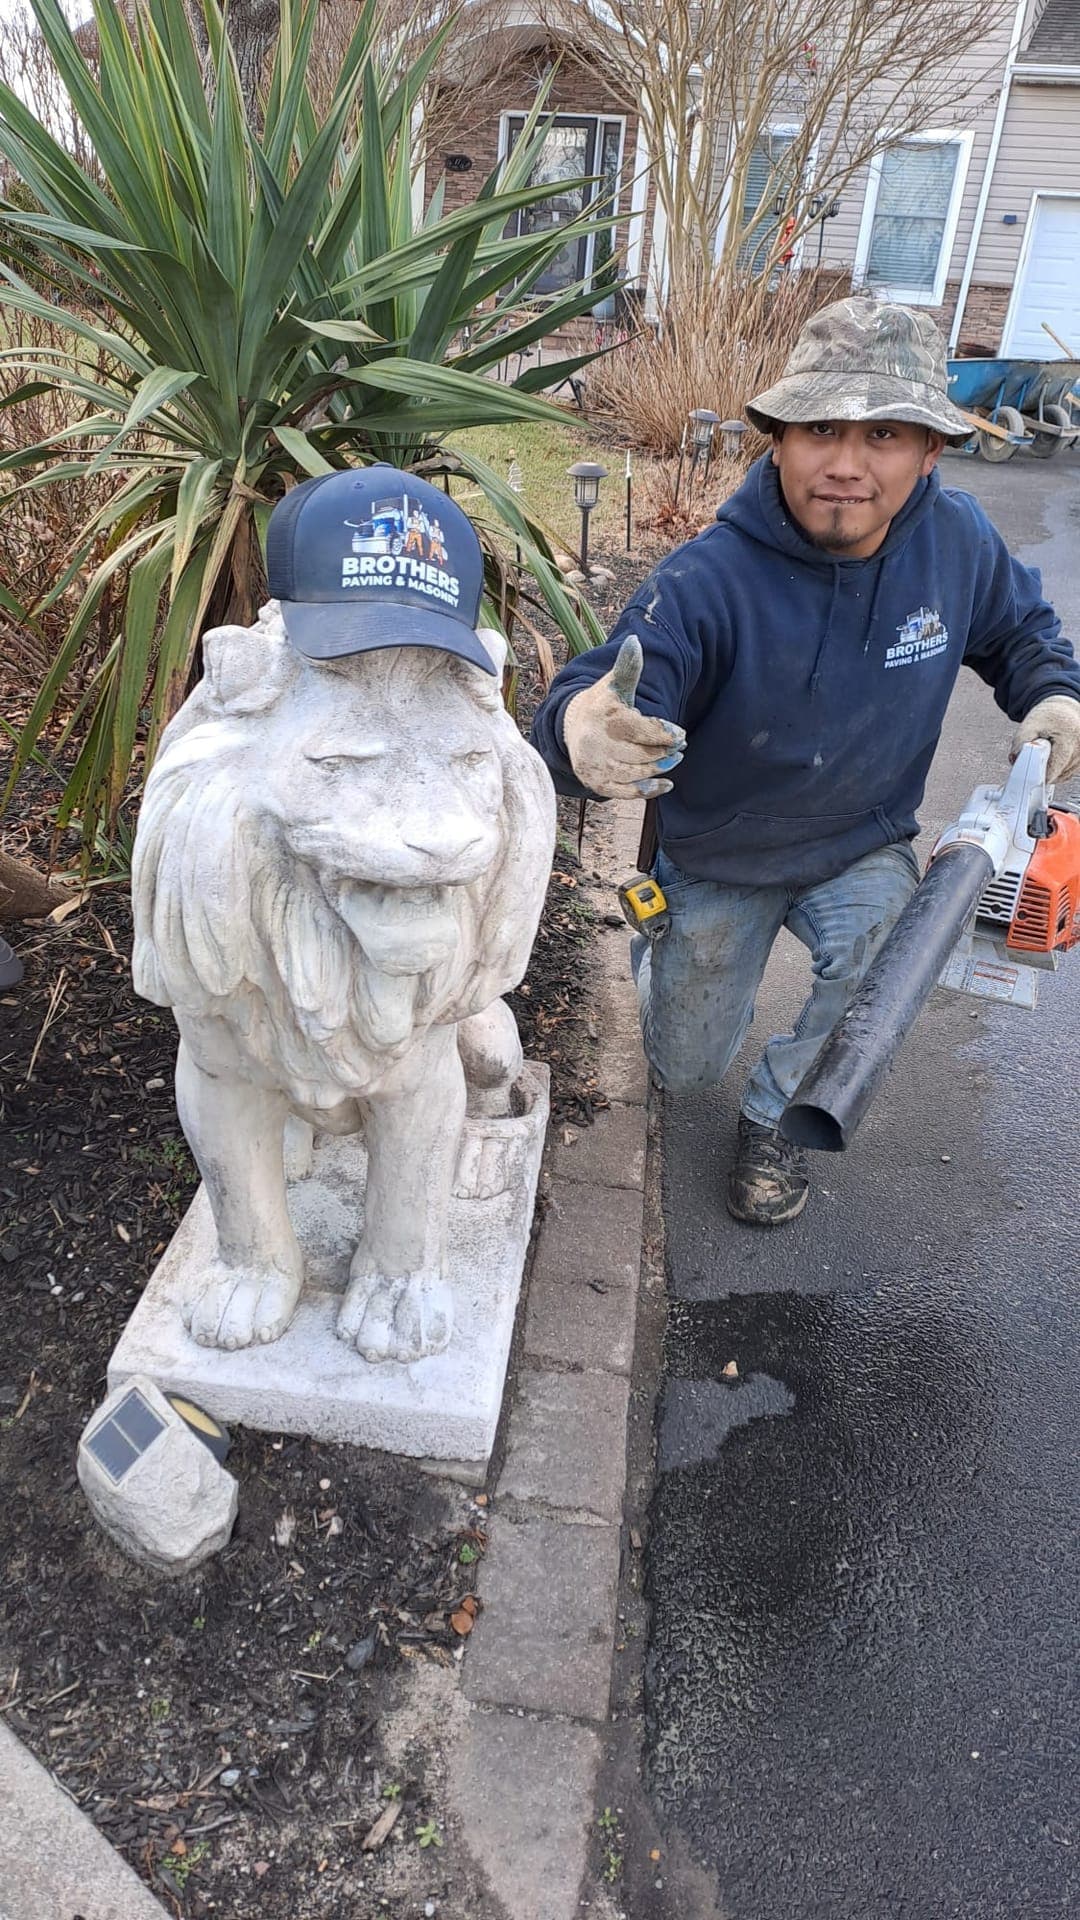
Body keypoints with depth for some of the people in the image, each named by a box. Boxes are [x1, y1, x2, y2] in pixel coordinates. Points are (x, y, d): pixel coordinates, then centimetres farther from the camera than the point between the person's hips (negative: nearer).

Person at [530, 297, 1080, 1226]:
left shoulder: (959, 539, -15)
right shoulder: (707, 581, -31)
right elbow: (599, 696, -43)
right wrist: (583, 728, -68)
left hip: (866, 845, 2)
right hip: (721, 862, -2)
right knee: (687, 1070, 14)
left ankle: (773, 1115, 0)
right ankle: (661, 946, 50)